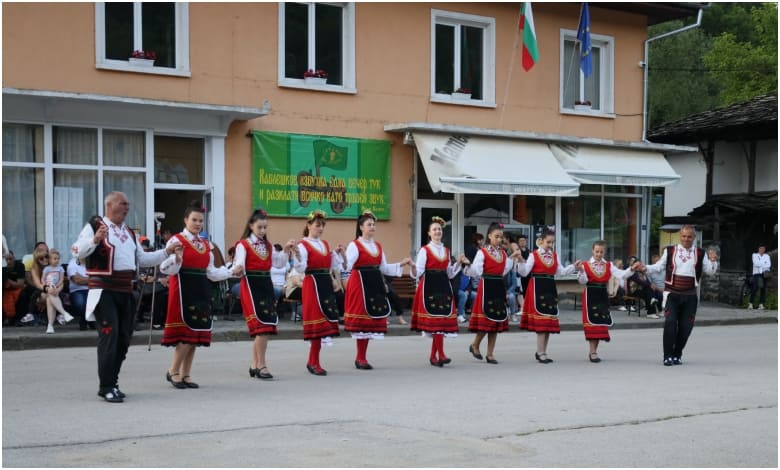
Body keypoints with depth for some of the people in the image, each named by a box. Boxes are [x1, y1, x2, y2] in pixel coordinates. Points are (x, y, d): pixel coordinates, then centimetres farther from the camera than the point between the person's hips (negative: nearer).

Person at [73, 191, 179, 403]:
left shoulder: (128, 232, 20)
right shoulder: (95, 226, -4)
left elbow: (142, 258, 26)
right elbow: (77, 252, -15)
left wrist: (167, 252, 18)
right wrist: (95, 239, -32)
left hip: (126, 291, 8)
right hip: (104, 290, -8)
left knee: (124, 338, 9)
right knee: (109, 335, -13)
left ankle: (112, 382, 20)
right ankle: (106, 387, -7)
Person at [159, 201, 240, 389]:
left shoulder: (206, 245, 16)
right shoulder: (176, 241, -5)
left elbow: (211, 273, 20)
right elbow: (167, 269, -13)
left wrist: (232, 272, 13)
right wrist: (176, 258, -31)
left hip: (201, 291, 7)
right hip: (183, 289, -7)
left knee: (196, 335, 7)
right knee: (186, 333, -10)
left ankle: (185, 375, 15)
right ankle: (173, 372, 5)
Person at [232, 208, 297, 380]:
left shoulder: (268, 246, 14)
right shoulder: (243, 245, -6)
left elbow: (279, 264, 13)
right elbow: (239, 264, -18)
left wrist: (286, 251, 1)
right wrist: (238, 269, -40)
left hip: (267, 285, 7)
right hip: (251, 285, -7)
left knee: (263, 326, 9)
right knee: (262, 325, -12)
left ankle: (254, 364, 20)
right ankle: (261, 365, -5)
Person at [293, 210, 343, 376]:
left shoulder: (325, 244, 15)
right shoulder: (303, 245, -7)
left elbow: (332, 266, 18)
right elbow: (300, 268, -17)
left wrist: (338, 253, 8)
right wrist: (297, 256, -34)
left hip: (326, 284, 7)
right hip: (312, 285, -7)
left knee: (324, 322, 7)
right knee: (317, 322, -7)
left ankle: (313, 361, 15)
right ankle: (314, 362, 0)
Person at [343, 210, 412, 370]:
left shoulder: (378, 246, 16)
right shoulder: (354, 245, -6)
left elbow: (384, 268, 19)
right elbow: (347, 266, -16)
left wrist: (401, 264, 12)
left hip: (375, 284, 7)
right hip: (360, 284, -7)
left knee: (370, 319, 7)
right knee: (361, 317, -5)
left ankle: (361, 357, 15)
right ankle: (360, 358, 3)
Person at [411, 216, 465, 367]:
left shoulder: (446, 251, 15)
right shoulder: (424, 250, 0)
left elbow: (449, 274, 17)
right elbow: (418, 272, -8)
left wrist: (459, 262, 5)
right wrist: (413, 266, -29)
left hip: (443, 286, 5)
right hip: (429, 286, -5)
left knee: (442, 319, 3)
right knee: (435, 319, -11)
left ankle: (433, 356, 11)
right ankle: (441, 355, -12)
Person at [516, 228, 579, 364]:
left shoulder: (554, 256, 14)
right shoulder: (534, 255, -4)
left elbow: (561, 272, 13)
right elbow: (524, 272, -10)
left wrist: (574, 266, 5)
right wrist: (521, 262, -28)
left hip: (550, 288, 7)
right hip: (538, 288, -7)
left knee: (549, 320, 9)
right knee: (541, 320, -9)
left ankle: (541, 352, 19)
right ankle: (541, 353, -5)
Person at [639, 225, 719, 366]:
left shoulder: (700, 254, 6)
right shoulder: (670, 251, 4)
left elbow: (710, 272, 7)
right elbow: (659, 266, 8)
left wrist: (712, 261, -12)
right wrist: (645, 269, -8)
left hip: (690, 296, 2)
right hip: (672, 293, -2)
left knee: (686, 325, 3)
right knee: (670, 322, -14)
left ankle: (677, 355, 20)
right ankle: (667, 356, -7)